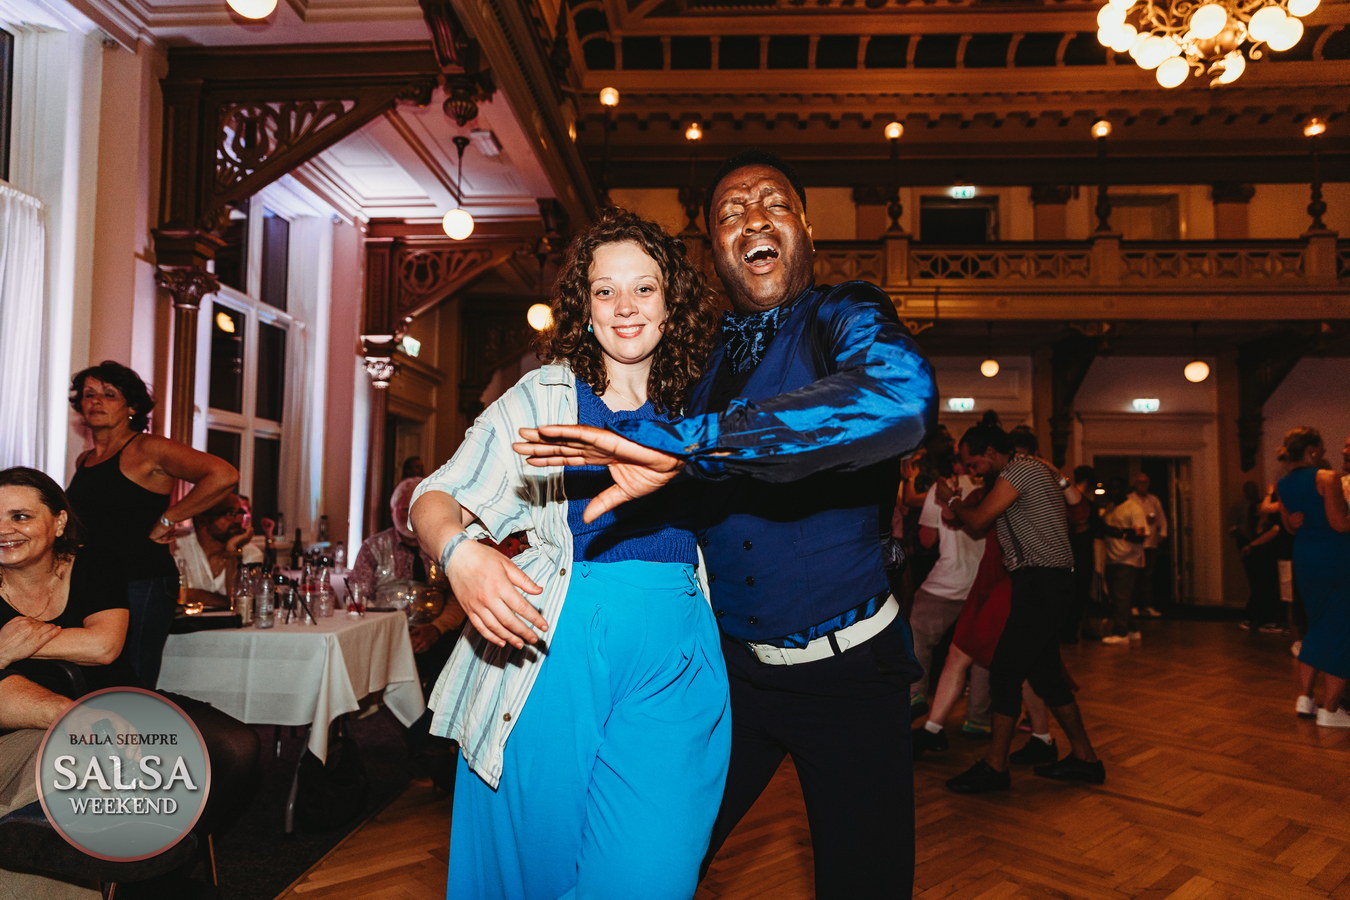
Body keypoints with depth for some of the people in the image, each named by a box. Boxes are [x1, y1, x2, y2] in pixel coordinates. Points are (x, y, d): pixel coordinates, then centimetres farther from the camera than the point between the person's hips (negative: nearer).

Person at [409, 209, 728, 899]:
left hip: (674, 659, 2)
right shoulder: (543, 397, 3)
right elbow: (436, 499, -2)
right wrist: (461, 553, -21)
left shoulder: (693, 409, 10)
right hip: (557, 649, -1)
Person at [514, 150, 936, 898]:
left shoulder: (846, 318, -9)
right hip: (727, 662, 4)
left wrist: (681, 444, -38)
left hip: (847, 667, -3)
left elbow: (902, 396, -34)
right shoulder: (694, 357, 6)